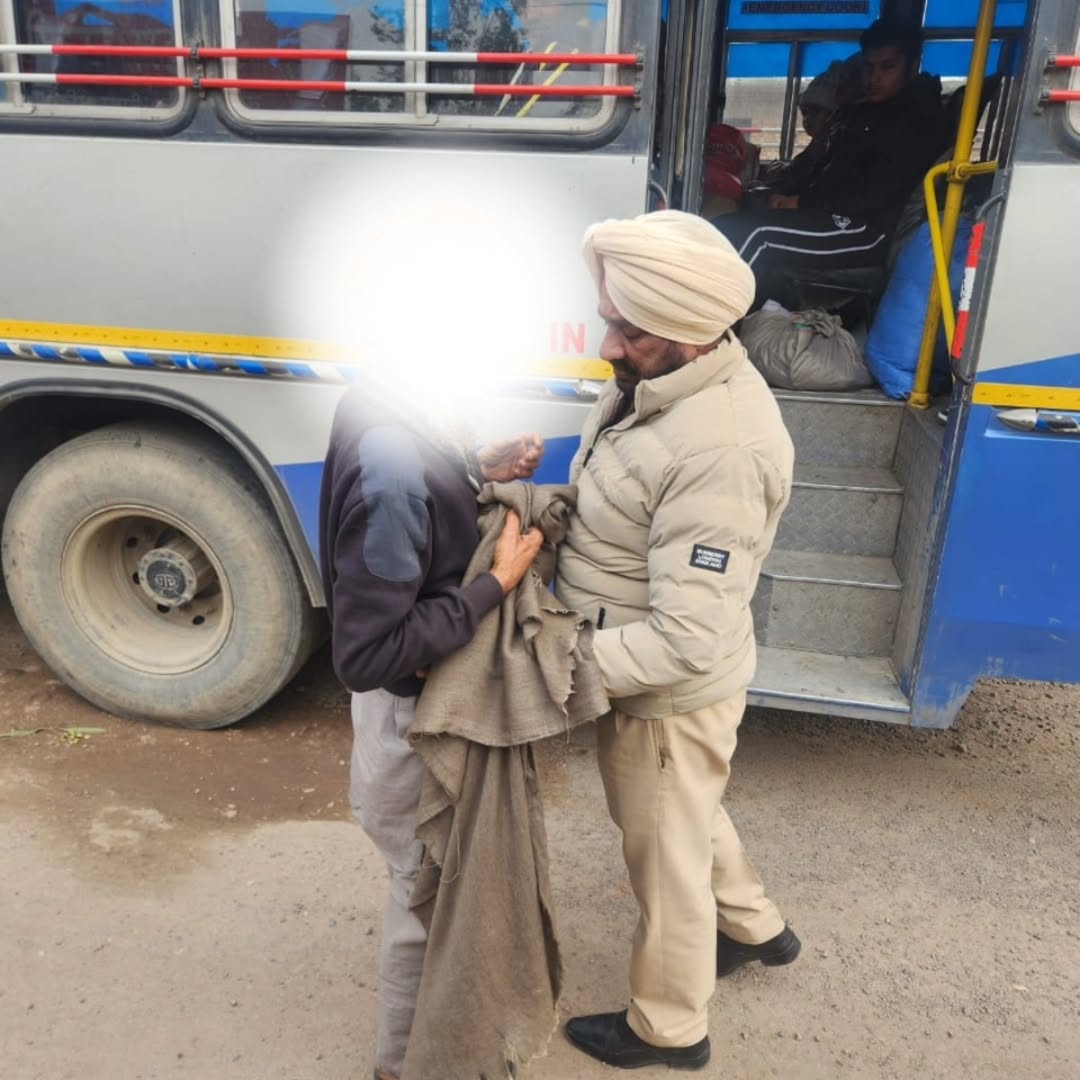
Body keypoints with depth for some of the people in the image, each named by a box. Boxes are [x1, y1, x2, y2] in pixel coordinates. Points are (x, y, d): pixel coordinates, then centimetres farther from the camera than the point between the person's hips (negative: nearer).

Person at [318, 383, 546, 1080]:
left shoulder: (396, 418, -6)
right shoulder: (389, 462, -34)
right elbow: (366, 655, -30)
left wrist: (479, 474, -6)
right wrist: (499, 583, -26)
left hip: (436, 693, 9)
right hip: (414, 715, -9)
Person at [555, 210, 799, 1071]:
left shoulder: (720, 449, -35)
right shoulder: (664, 377, -5)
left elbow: (686, 642, -33)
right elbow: (610, 509, 11)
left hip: (667, 695, -9)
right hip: (647, 676, 9)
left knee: (666, 856, 15)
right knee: (687, 818, 31)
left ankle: (668, 1028, 44)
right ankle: (754, 927, 59)